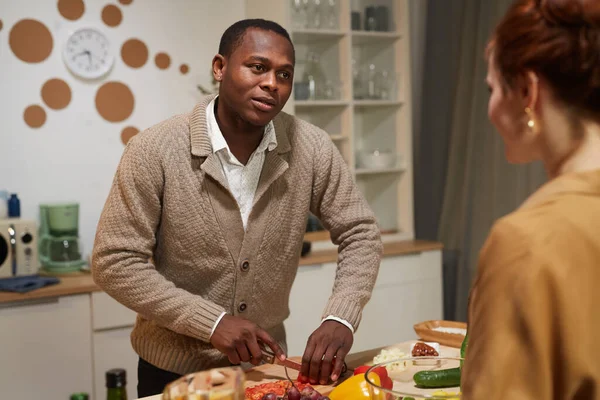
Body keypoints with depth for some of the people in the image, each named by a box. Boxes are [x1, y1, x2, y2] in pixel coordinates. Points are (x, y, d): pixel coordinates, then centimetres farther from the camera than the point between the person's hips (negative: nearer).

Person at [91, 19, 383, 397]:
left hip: (264, 363, 3)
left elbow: (361, 233, -4)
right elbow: (115, 262, -17)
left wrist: (341, 318, -21)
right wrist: (212, 322, -24)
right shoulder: (154, 150, -18)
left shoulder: (311, 148, -11)